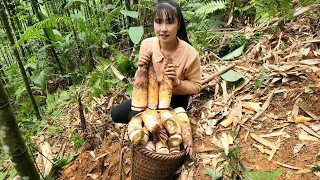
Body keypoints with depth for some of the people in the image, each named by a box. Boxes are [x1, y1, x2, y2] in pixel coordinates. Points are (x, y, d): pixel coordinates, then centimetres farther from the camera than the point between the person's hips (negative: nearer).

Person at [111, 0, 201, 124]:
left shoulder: (190, 54, -27)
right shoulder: (146, 45, -17)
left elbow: (196, 87, -11)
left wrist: (177, 82, -30)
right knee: (116, 114, 1)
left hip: (175, 99, -4)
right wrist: (142, 68, -24)